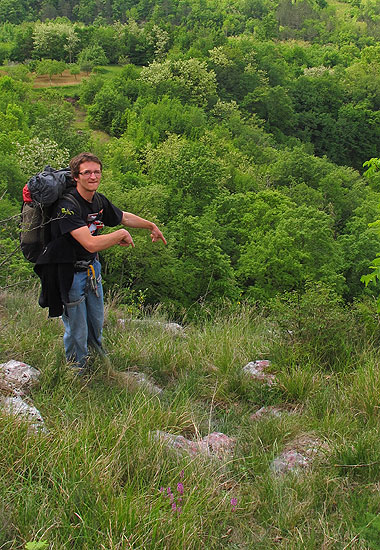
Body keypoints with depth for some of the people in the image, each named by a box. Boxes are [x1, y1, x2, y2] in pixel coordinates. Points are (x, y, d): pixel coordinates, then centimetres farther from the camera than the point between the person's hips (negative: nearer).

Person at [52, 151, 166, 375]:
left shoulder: (99, 201, -2)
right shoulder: (68, 206, -28)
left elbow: (123, 216, 19)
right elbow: (91, 244, -36)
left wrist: (151, 225, 28)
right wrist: (121, 235, -22)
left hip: (92, 268, 7)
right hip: (70, 272, -7)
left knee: (96, 322, 24)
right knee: (77, 330, 5)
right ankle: (78, 374, 29)